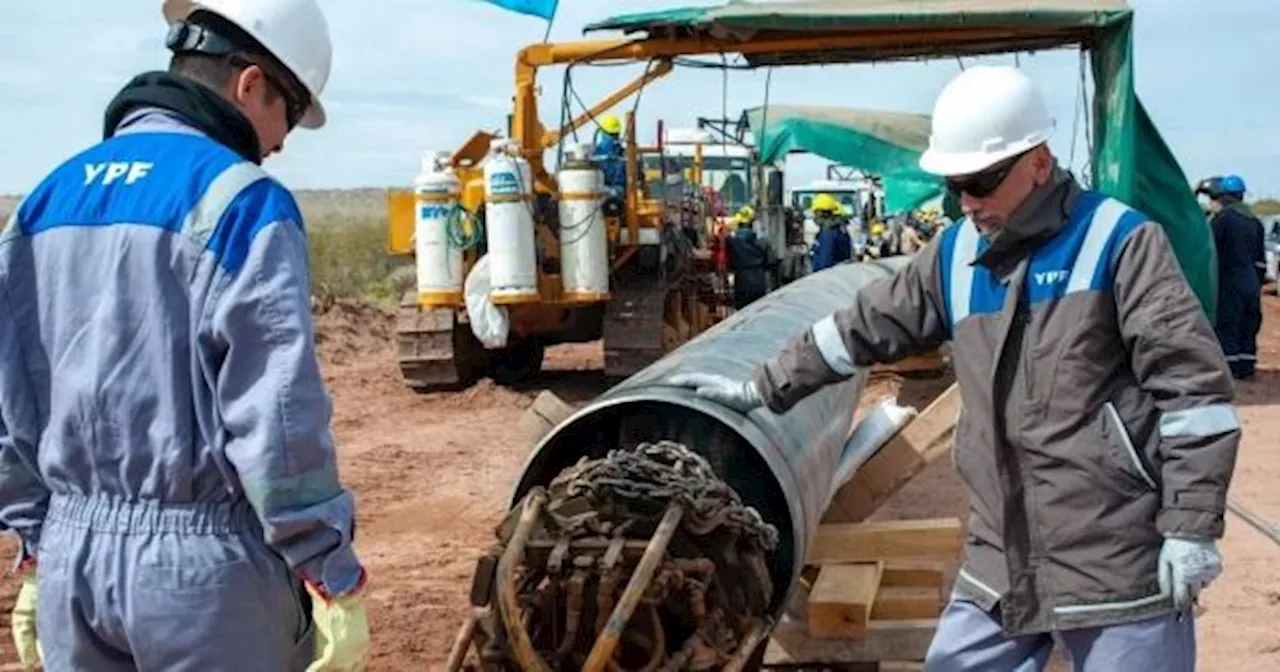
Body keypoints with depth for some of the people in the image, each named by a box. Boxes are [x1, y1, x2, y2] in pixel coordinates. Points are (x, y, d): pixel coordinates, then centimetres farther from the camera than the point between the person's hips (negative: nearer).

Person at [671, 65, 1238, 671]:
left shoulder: (1119, 240, -7)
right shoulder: (954, 255, 10)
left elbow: (1192, 383, -10)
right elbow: (865, 327, 19)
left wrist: (1191, 526, -13)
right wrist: (762, 390, 19)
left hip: (1119, 559, -5)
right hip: (1003, 558, 6)